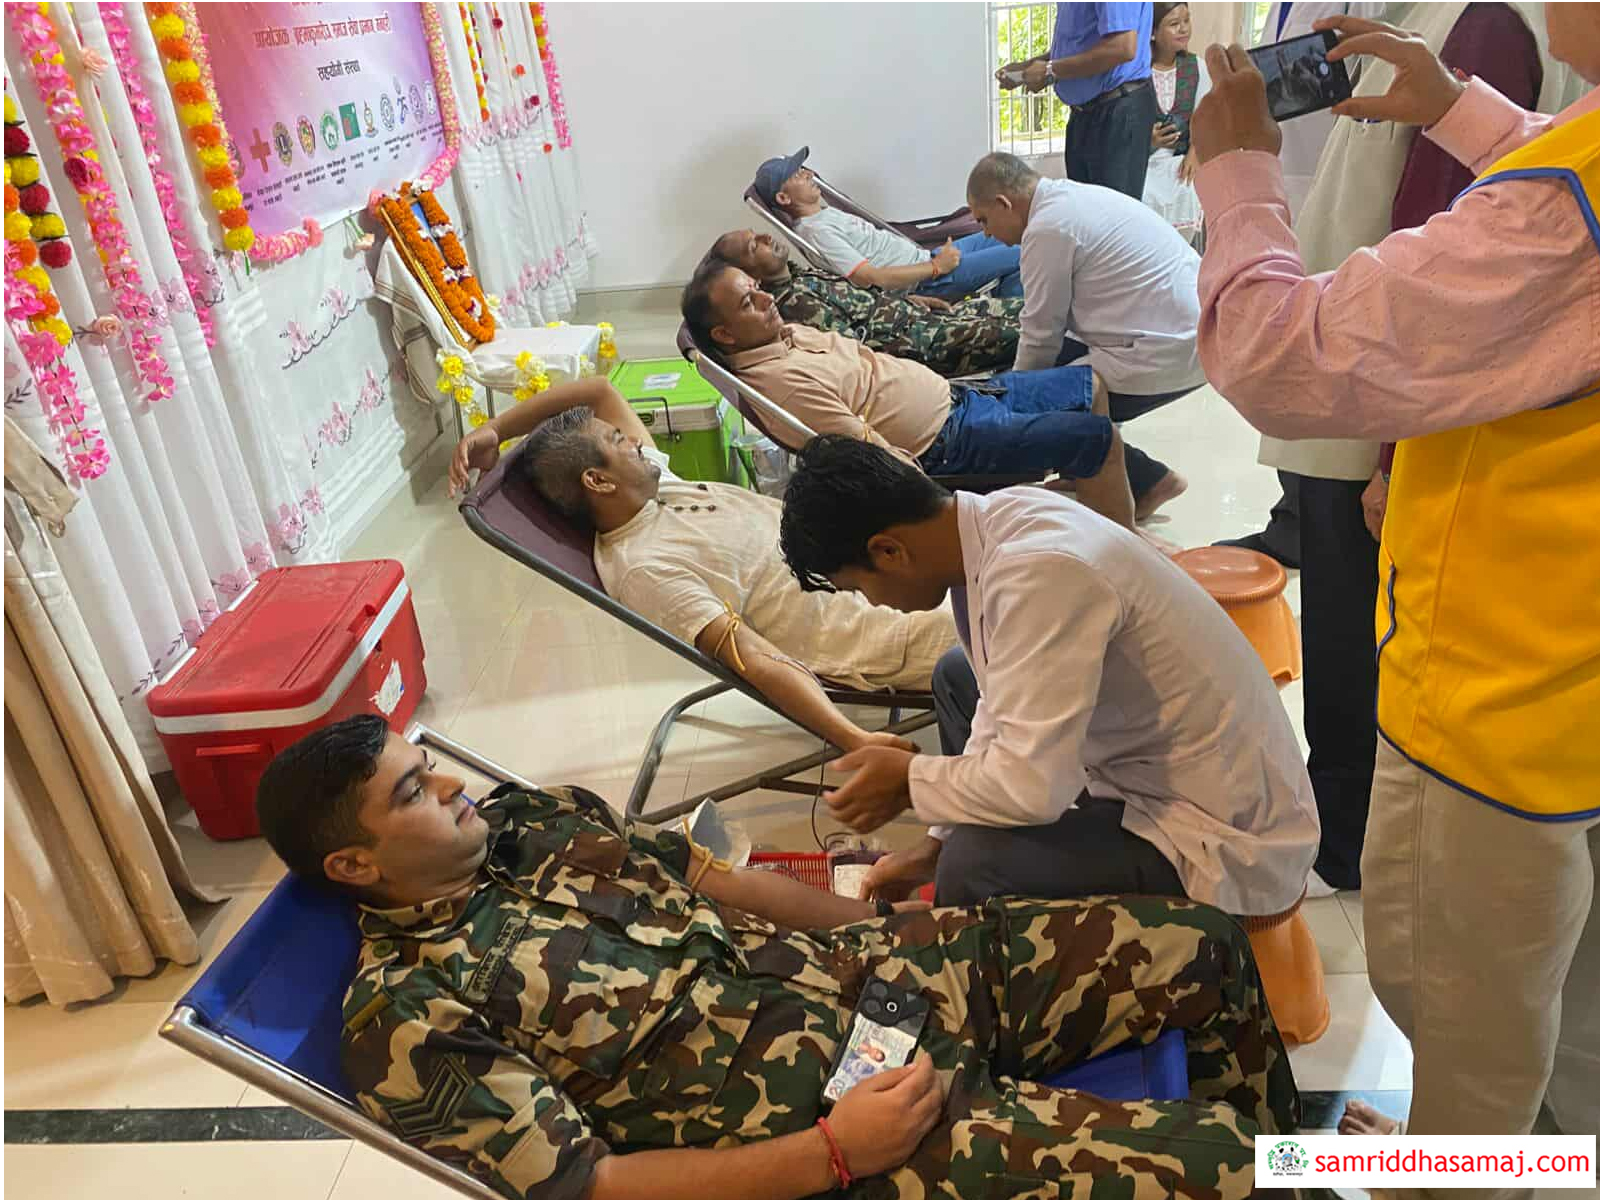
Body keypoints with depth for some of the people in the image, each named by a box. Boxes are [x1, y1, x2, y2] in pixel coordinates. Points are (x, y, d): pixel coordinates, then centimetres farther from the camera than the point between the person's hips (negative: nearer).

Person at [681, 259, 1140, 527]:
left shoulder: (788, 334, 8)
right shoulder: (779, 377, -24)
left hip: (955, 395, 10)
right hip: (948, 440, -10)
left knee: (1090, 385, 16)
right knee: (1100, 436, -8)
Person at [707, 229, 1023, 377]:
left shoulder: (795, 271, 11)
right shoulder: (794, 303, -22)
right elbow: (859, 349, -25)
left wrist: (911, 300, 13)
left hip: (915, 314, 10)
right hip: (918, 343, -10)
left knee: (1018, 308, 8)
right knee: (1010, 334, -17)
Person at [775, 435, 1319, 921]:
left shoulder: (1039, 571, -31)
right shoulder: (1000, 519, -4)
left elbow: (1032, 784, -32)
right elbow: (1008, 708, 7)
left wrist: (909, 780, -13)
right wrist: (936, 844, 10)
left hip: (1228, 843, -9)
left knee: (978, 865, -30)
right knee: (957, 676, 17)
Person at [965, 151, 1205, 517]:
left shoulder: (1047, 228, -14)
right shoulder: (1076, 196, 15)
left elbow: (1041, 333, -6)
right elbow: (1055, 314, 20)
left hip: (1162, 356, -10)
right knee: (1056, 359, 18)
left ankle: (1146, 481, 4)